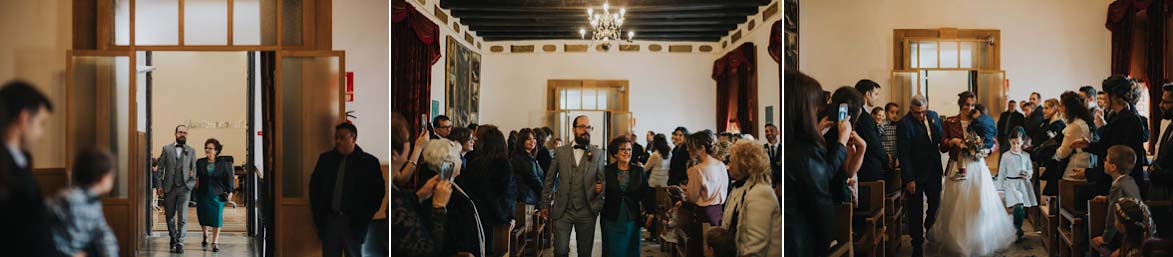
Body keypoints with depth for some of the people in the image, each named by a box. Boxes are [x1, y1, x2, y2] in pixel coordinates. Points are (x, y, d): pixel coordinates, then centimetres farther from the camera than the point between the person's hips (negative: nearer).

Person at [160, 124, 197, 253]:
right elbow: (160, 167, 5)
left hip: (184, 188, -1)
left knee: (182, 217, -9)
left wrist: (192, 181, -2)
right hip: (169, 188, 1)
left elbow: (194, 168, 11)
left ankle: (179, 242, -7)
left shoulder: (191, 150, 7)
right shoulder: (167, 149, 6)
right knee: (169, 215, 12)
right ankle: (173, 237, 32)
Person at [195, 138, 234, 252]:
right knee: (203, 217, 9)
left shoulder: (223, 163, -1)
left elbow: (228, 179, 2)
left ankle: (215, 242, 4)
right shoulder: (200, 162, 2)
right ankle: (205, 235, 38)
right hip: (203, 194, 2)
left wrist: (229, 192, 0)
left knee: (216, 218, -4)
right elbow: (196, 177, 2)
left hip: (217, 195, -1)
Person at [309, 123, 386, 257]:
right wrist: (318, 214, 6)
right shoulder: (325, 159, 8)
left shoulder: (369, 162, -3)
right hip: (329, 220, 3)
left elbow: (377, 192, -3)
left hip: (353, 223, -3)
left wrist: (363, 219, -6)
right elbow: (314, 186, 14)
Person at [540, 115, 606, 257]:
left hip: (586, 212, 0)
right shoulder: (560, 152, 6)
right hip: (562, 211, 0)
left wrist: (598, 206, -9)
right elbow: (549, 180, 9)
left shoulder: (598, 153, 5)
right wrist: (545, 204, 5)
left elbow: (602, 181, 3)